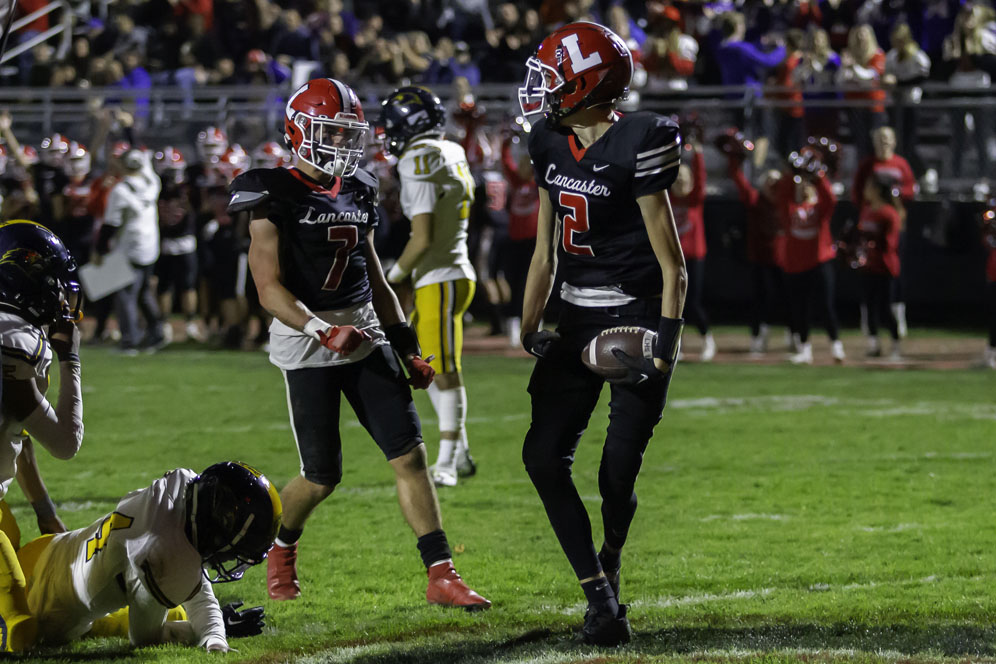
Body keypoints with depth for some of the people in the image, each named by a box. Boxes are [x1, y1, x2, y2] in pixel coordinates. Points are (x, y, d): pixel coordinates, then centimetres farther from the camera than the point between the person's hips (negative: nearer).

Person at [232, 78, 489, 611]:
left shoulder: (357, 193, 13)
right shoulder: (275, 197, -8)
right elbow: (270, 291, -14)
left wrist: (407, 347, 14)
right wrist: (323, 332, -26)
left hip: (366, 335, 6)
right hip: (307, 338, -6)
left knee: (409, 453, -5)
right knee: (322, 476, -2)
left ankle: (441, 575, -6)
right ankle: (280, 547, 29)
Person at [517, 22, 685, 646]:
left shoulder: (635, 147, -16)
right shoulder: (553, 146, 6)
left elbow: (672, 263, -14)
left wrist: (666, 344, -18)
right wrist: (530, 327, 11)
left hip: (637, 316, -7)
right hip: (580, 318, 7)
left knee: (618, 471, -3)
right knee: (544, 455, -3)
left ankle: (610, 564, 27)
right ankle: (601, 596, 1)